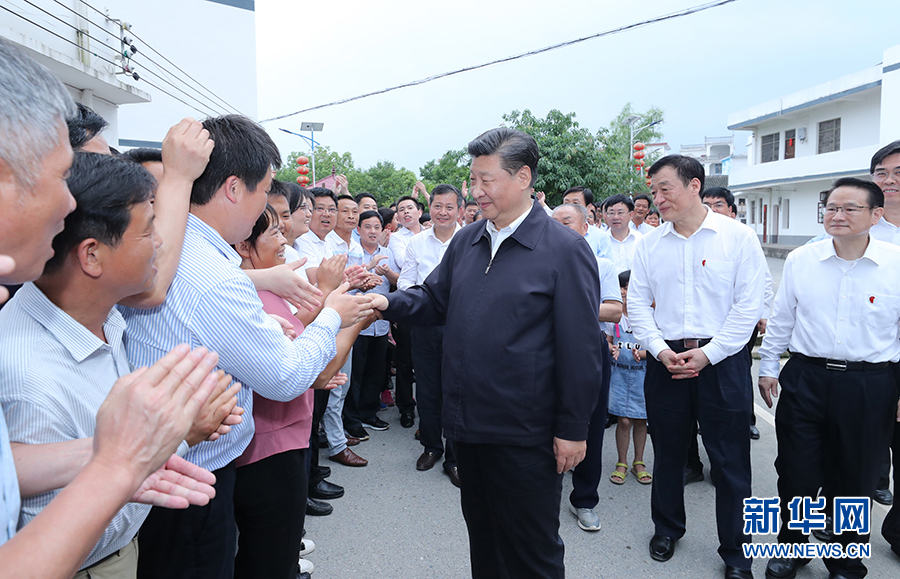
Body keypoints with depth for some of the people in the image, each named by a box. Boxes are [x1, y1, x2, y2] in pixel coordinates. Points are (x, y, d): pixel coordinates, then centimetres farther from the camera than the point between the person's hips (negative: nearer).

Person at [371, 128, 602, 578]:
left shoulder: (565, 249, -12)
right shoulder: (465, 242, 7)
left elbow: (579, 346, -12)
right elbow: (434, 300, 13)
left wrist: (573, 429, -11)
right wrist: (389, 302, -7)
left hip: (525, 434, -6)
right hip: (469, 424, 6)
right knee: (481, 536, 23)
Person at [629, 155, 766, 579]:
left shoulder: (738, 237, -4)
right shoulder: (649, 244, 5)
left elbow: (749, 306, -7)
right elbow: (638, 305, 6)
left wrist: (708, 354, -12)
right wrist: (661, 349, -8)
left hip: (722, 361, -2)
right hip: (665, 359, 3)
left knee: (730, 460, 6)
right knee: (668, 452, 14)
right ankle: (667, 528, 36)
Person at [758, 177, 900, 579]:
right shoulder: (800, 260, 0)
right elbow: (781, 320, 9)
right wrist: (768, 368, 11)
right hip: (805, 379, 1)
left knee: (854, 483, 13)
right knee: (796, 474, 8)